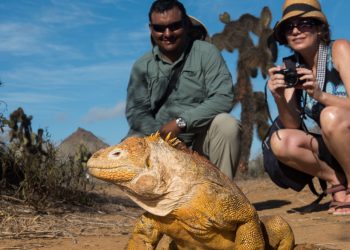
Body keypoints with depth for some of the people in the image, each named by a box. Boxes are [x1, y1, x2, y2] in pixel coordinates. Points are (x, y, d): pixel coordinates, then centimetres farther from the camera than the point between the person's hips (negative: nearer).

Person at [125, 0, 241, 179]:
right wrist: (161, 135, -21)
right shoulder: (142, 66, 6)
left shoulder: (206, 53, -2)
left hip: (201, 137, -1)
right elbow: (136, 110, -1)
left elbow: (223, 97, -14)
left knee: (227, 125, -30)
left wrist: (181, 122, -23)